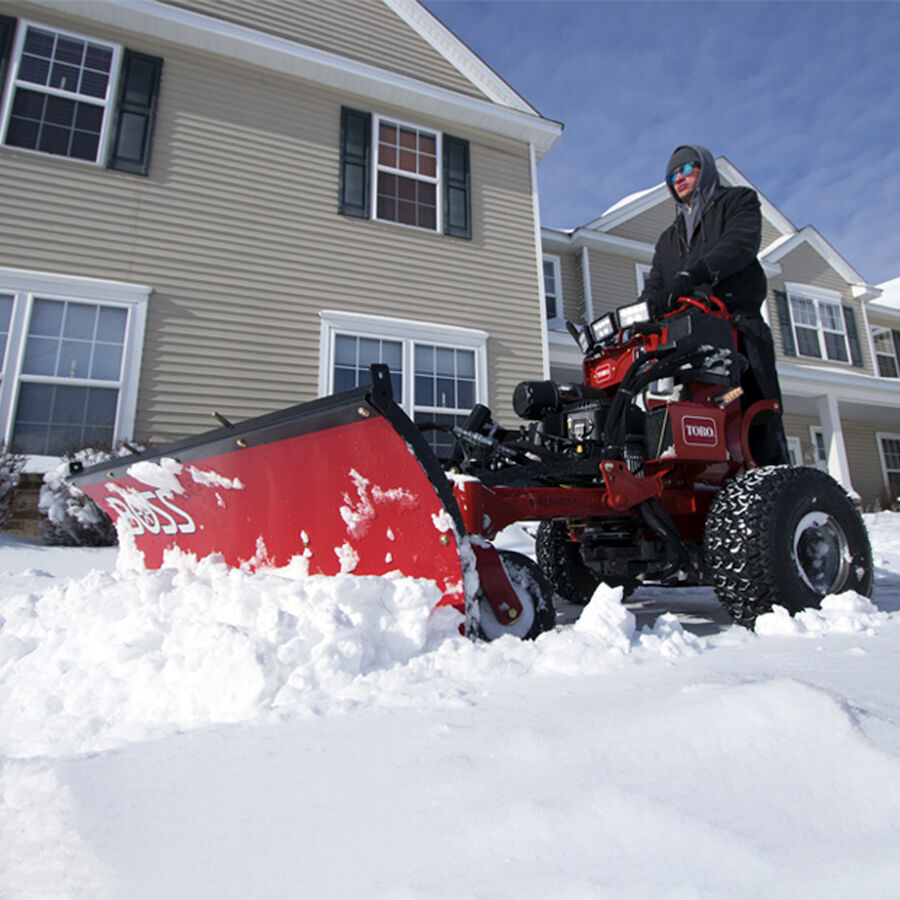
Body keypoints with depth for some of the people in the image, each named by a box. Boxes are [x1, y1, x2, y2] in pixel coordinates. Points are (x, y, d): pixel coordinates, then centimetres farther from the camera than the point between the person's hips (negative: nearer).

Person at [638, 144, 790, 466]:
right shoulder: (668, 238, 34)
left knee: (759, 422, -15)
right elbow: (654, 287, 23)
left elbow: (742, 242, -4)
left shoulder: (739, 201, 19)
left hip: (737, 327, -4)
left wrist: (691, 275, -21)